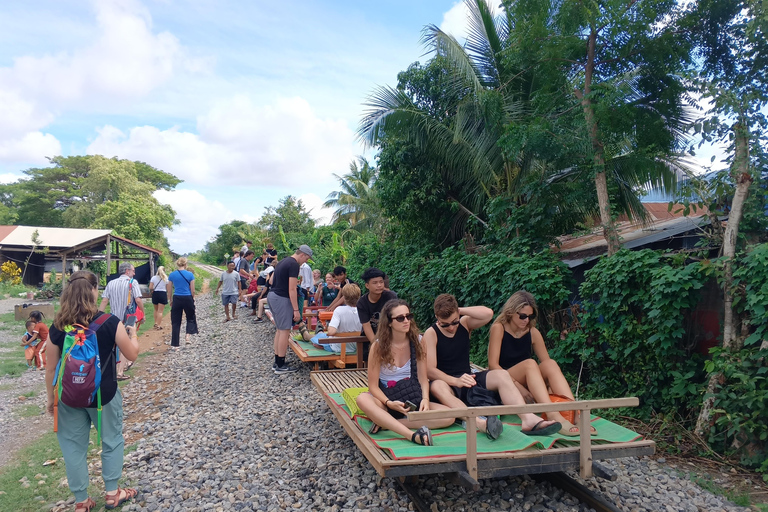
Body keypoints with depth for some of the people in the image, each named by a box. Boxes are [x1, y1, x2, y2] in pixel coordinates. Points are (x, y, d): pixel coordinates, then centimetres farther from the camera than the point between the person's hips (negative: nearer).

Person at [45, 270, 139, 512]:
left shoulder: (58, 326, -8)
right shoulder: (110, 322, -17)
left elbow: (51, 369, -1)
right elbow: (132, 354, -6)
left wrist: (51, 399, 12)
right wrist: (132, 333, 12)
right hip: (103, 394, -2)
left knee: (73, 447, 15)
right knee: (112, 441, 17)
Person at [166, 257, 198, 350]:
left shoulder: (172, 275, 1)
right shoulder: (190, 274, -5)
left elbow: (170, 291, 6)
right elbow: (192, 290, -2)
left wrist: (171, 300, 18)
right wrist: (193, 298, 14)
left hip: (176, 299, 2)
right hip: (187, 298, -2)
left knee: (175, 322, 8)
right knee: (190, 318, 20)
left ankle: (174, 345, 9)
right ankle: (188, 334, -2)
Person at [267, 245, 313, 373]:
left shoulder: (283, 261, 15)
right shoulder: (294, 265, -14)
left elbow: (271, 280, 21)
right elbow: (292, 289, -20)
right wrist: (296, 310, -19)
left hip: (272, 295, 10)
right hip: (281, 299, -10)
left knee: (280, 329, 16)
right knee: (285, 330, -3)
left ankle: (277, 363, 21)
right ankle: (281, 366, 1)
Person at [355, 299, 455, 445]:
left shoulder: (417, 342, -3)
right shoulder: (378, 346, -9)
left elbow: (423, 378, -3)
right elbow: (373, 385, -10)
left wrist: (425, 399, -23)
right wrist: (389, 403, -27)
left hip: (413, 401, 2)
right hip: (387, 401, -2)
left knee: (449, 416, -23)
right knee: (362, 399, -35)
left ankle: (385, 422, -26)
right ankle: (413, 435, -46)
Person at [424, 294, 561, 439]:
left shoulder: (464, 323, 4)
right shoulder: (431, 334, -8)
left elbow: (488, 313, -15)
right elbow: (430, 370, -17)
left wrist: (461, 310, -13)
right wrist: (455, 381, -32)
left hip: (468, 379, 4)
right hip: (448, 384, -4)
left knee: (501, 375, -21)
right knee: (437, 387, -40)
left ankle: (528, 419, -40)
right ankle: (478, 422, -61)